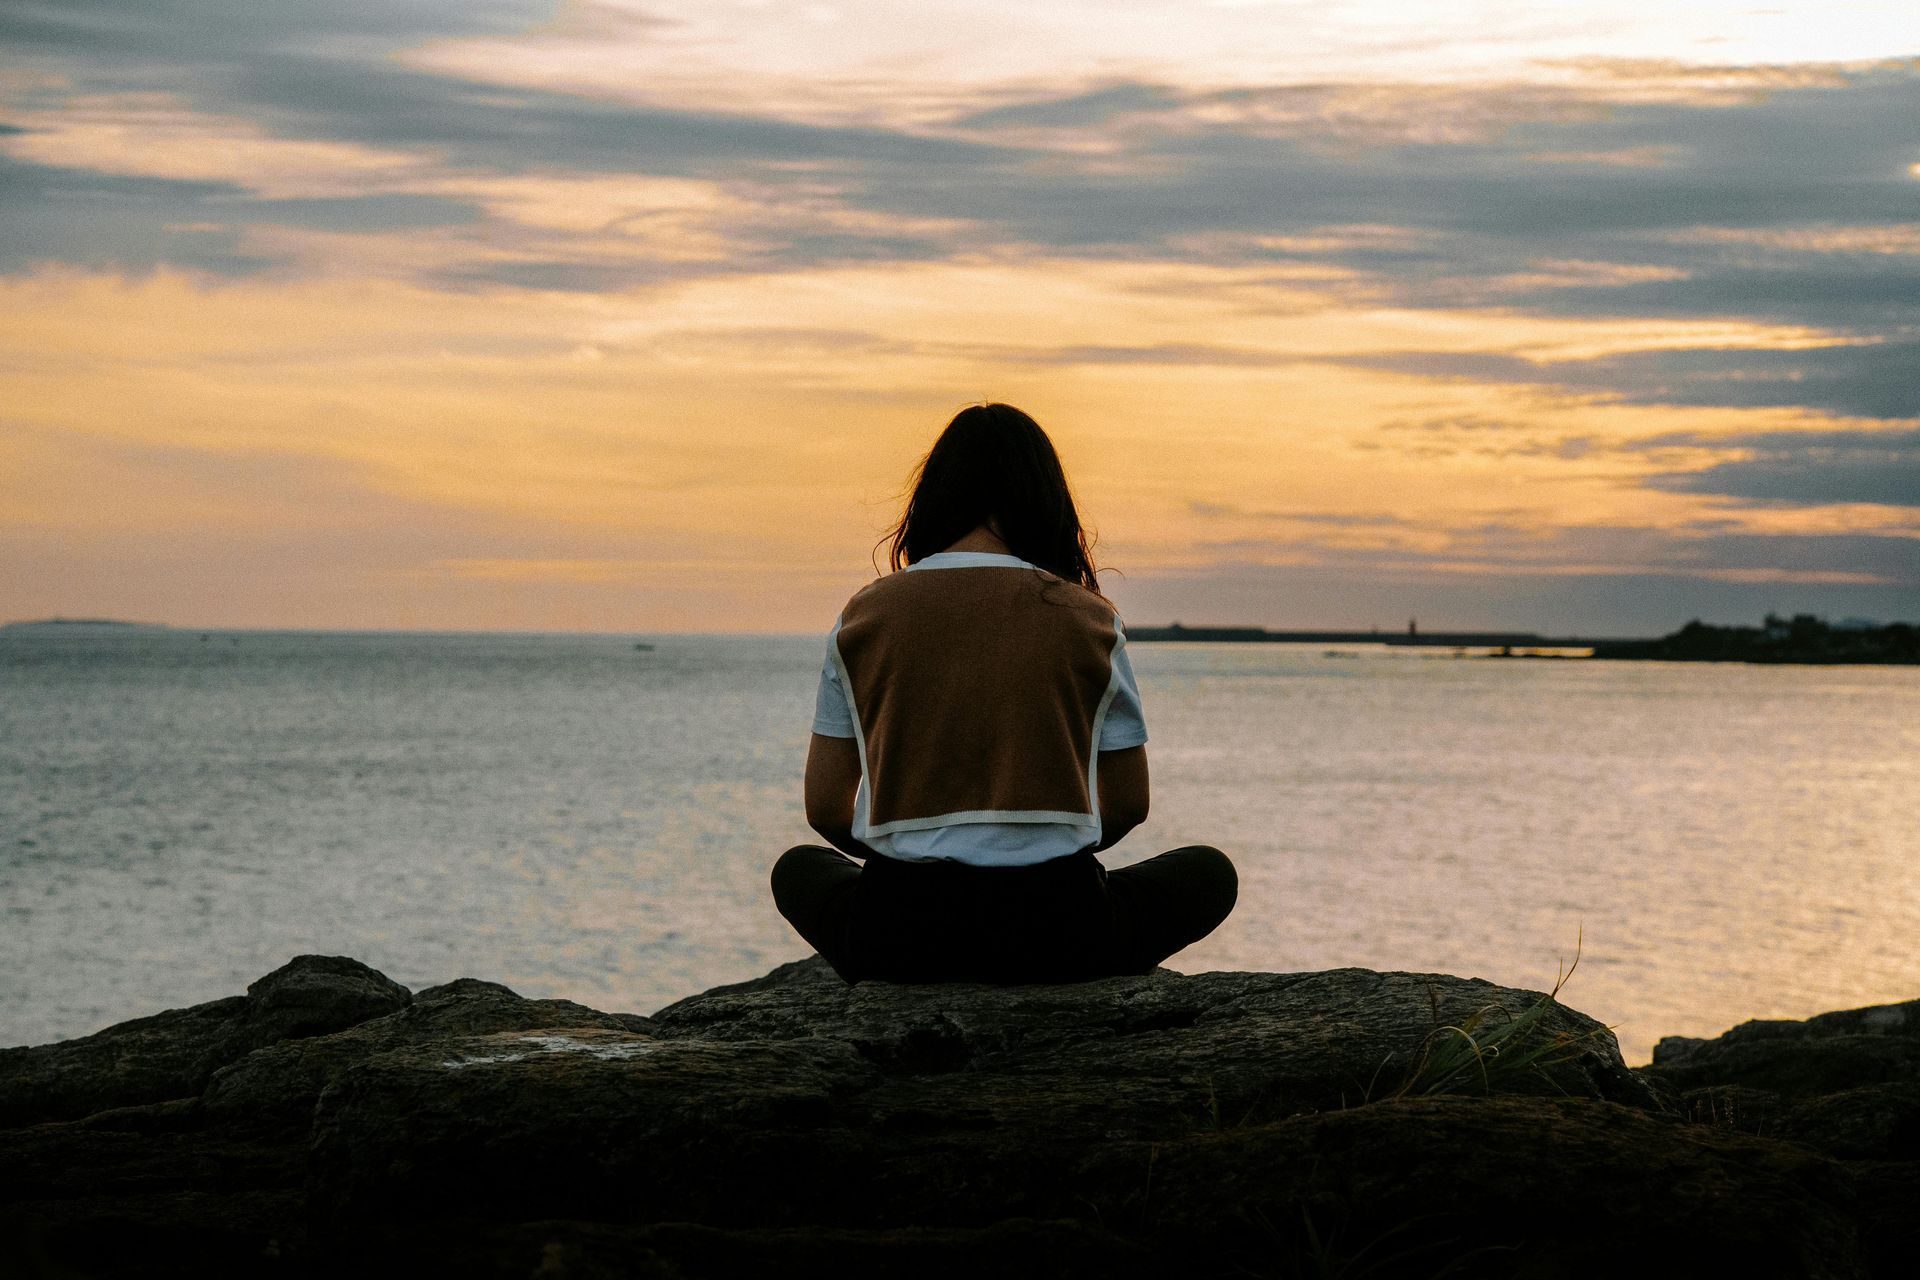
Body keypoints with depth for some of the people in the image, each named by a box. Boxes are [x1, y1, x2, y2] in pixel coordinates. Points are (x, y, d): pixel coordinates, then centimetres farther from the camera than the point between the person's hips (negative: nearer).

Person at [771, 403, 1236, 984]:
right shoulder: (1087, 619, 1)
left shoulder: (865, 615, 3)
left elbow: (825, 809, 5)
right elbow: (1128, 805, 7)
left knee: (798, 869, 35)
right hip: (1052, 930, -1)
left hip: (899, 935, 1)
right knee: (1209, 873, 27)